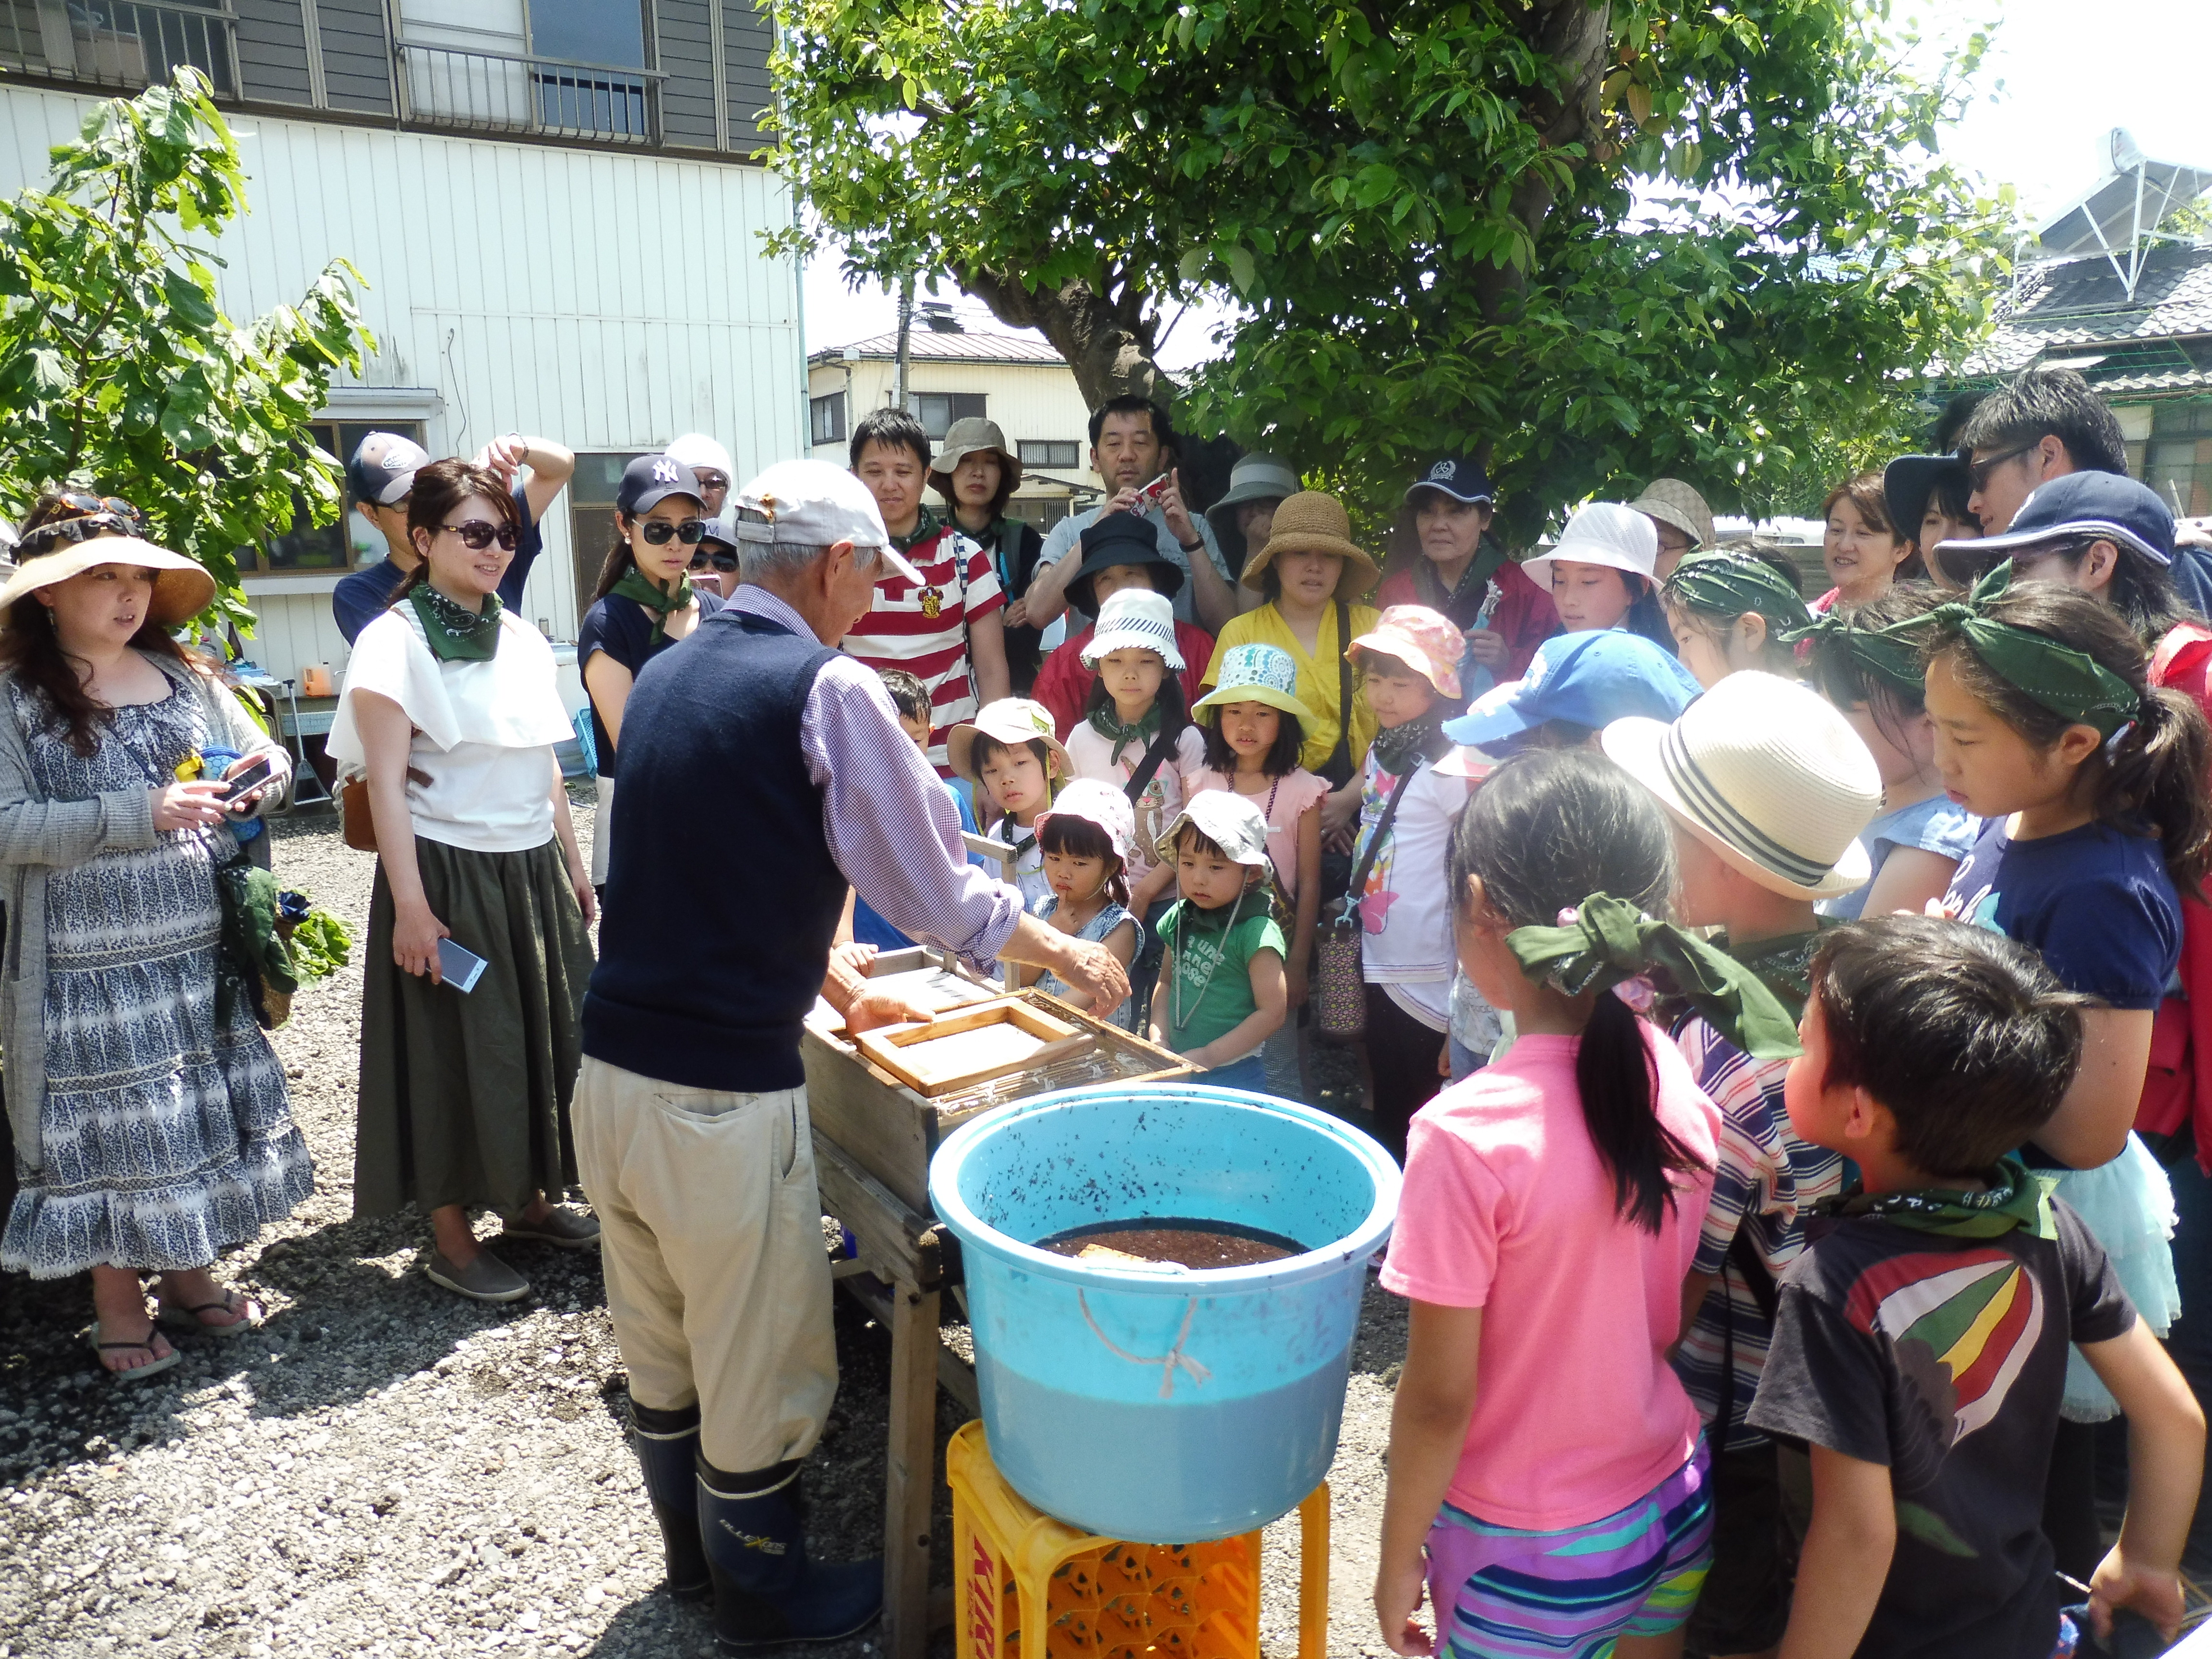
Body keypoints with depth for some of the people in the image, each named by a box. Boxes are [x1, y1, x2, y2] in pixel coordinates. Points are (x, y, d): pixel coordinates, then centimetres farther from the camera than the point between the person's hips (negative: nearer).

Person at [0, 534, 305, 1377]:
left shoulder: (182, 676, 7)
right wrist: (144, 812, -22)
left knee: (200, 1111, 13)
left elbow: (269, 757, 15)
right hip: (88, 965, -4)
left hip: (199, 949, 5)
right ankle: (117, 1303, 22)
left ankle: (186, 1276, 31)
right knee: (108, 1126, 5)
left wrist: (258, 779, -9)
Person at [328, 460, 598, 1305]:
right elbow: (384, 782, -13)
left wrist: (573, 865, 15)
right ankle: (451, 1235, 17)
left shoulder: (523, 640, 10)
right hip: (449, 872, -6)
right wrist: (410, 905, -17)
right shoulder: (395, 640, -9)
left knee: (544, 1036, 13)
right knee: (458, 1050, 2)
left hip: (531, 869, 6)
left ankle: (529, 1199, 30)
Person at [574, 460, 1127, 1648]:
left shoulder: (665, 675, 10)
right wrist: (1066, 954, 5)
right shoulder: (831, 688, -14)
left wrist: (838, 988, 27)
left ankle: (691, 1545, 48)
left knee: (658, 1342, 25)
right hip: (724, 1099, -8)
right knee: (762, 1367, 14)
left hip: (607, 1071, 8)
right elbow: (937, 893, -12)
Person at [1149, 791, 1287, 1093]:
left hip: (1232, 1077, -6)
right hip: (1176, 1071, 6)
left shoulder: (1256, 932, -17)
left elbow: (1271, 1014, -17)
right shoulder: (1180, 918, 2)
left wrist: (1210, 1055, -17)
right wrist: (1158, 1038, 1)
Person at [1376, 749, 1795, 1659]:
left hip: (1526, 1549, -5)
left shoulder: (1468, 1135, -28)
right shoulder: (1681, 1081, -11)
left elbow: (1439, 1398, -19)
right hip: (1673, 1512, 5)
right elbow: (1686, 1308, 2)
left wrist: (1398, 1557, -5)